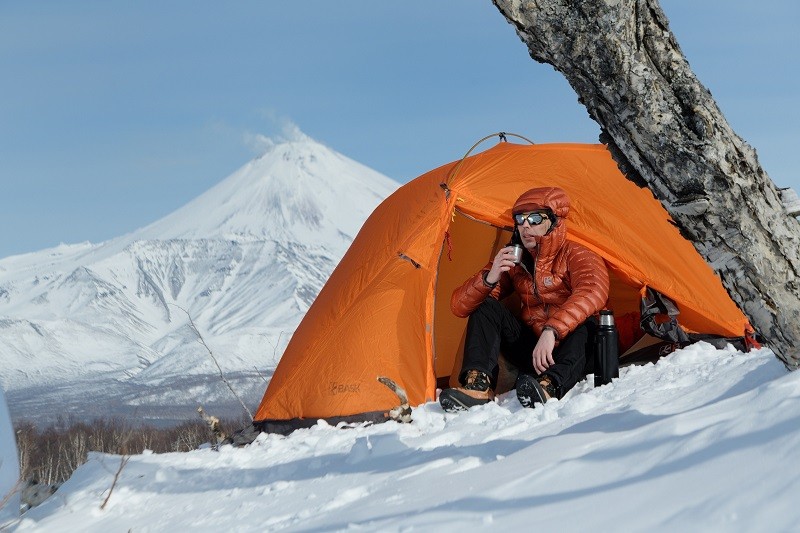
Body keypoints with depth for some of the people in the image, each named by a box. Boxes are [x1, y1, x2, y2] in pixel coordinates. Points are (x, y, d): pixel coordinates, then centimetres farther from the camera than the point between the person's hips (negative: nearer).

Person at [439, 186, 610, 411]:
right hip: (532, 350, 5)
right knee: (486, 307, -11)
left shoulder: (575, 256, -12)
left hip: (572, 353, -4)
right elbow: (460, 306, -2)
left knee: (583, 322, -34)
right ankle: (478, 385, -31)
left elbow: (593, 291, -36)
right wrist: (489, 279, -22)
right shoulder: (511, 262, 3)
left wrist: (551, 331, -49)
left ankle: (549, 385, -57)